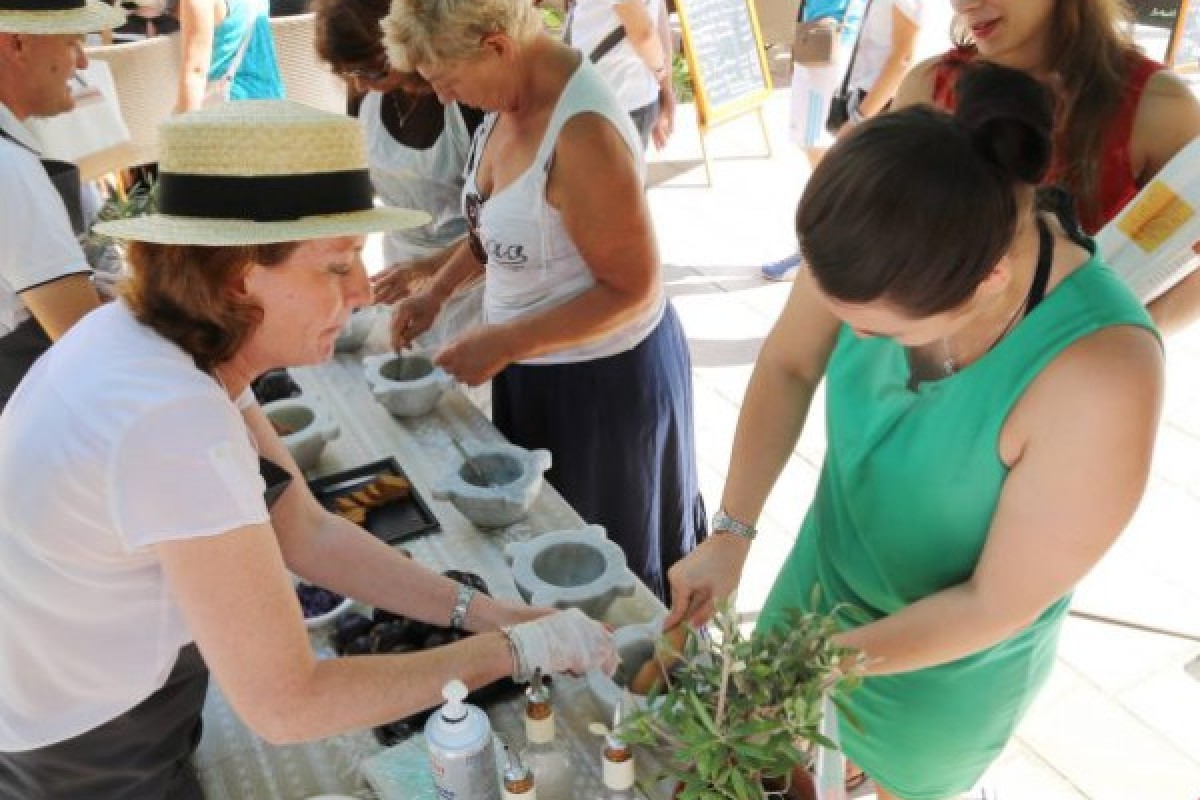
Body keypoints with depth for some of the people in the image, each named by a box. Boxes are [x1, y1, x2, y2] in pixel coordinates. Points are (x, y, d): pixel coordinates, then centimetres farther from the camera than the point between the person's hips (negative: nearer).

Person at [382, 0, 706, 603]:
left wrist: (503, 343, -25)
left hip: (604, 378, -9)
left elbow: (631, 291, -26)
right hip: (535, 369, 9)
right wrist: (437, 290, 6)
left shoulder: (582, 133, -29)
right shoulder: (511, 100, -1)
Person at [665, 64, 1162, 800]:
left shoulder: (1101, 377, -38)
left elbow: (1000, 602, -26)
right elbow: (787, 366, -10)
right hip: (828, 567, 4)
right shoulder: (887, 251, -27)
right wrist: (731, 533, -16)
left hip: (954, 657, -4)